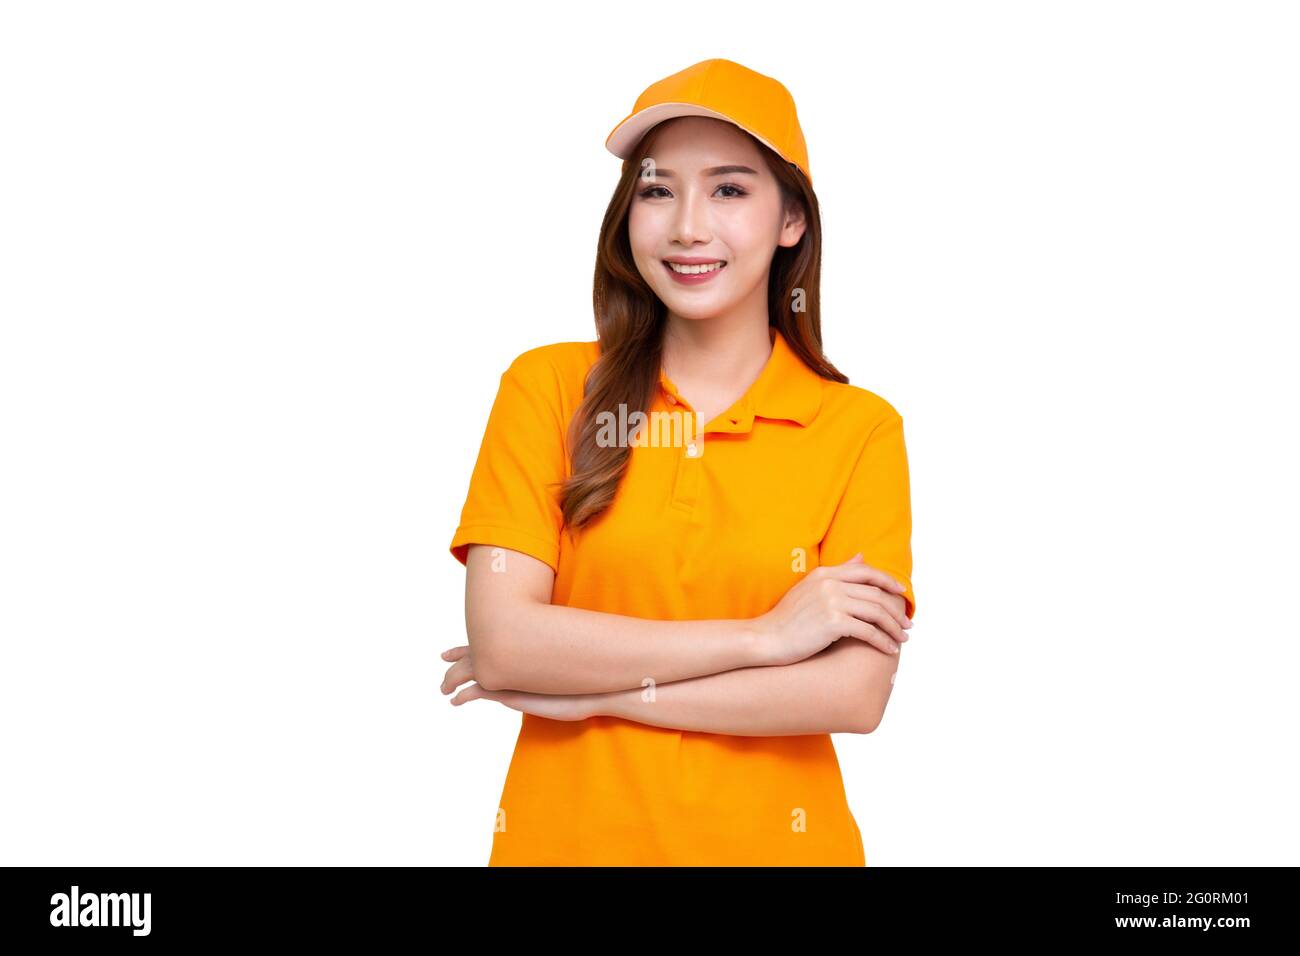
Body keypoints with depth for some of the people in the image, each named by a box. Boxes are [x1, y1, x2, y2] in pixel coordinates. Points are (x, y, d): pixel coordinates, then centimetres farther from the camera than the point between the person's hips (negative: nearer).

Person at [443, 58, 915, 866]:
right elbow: (501, 641, -14)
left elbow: (855, 694, -14)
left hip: (770, 841, 0)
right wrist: (762, 635, -15)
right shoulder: (548, 388, -4)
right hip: (565, 836, 1)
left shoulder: (861, 429, -5)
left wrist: (588, 687, -16)